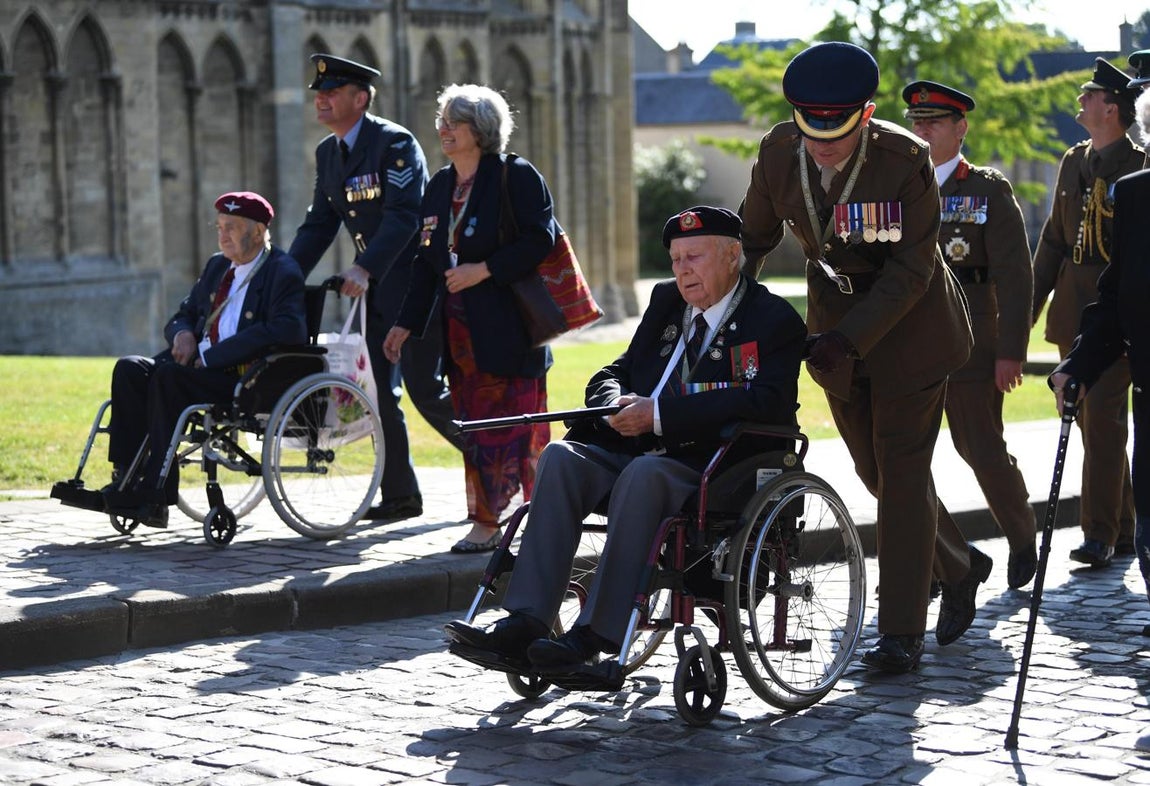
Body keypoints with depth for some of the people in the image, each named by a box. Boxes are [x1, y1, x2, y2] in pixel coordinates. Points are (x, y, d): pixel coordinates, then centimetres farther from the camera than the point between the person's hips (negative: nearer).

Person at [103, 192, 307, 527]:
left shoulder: (282, 272, -5)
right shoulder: (217, 266, 20)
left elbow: (287, 329, -22)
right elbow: (182, 316, 28)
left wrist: (211, 356, -21)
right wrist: (183, 334, -1)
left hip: (247, 381, -8)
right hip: (201, 367, 8)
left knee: (167, 374, -31)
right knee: (130, 369, -15)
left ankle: (157, 495, -31)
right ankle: (124, 482, -21)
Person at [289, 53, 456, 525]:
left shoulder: (394, 142, -15)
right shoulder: (327, 153, 11)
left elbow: (403, 216, -24)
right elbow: (319, 224, 13)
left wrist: (365, 269, -34)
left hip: (419, 282, -8)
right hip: (377, 290, 8)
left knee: (424, 388, -8)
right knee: (380, 389, 6)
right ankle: (399, 495, 13)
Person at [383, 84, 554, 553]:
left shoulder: (516, 177, -5)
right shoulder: (439, 187, 15)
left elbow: (539, 240, -13)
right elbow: (426, 262, 17)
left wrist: (485, 270, -18)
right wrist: (407, 323, 13)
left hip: (508, 329, -6)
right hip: (460, 330, 6)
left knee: (518, 426, -5)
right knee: (474, 427, 6)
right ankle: (484, 522, 11)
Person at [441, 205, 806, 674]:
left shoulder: (775, 321, -1)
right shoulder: (666, 302, 21)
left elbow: (769, 402, -19)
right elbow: (613, 373, 21)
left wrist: (659, 416, -21)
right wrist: (616, 405, -7)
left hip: (711, 471, -6)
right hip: (633, 452, 6)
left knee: (643, 472, -36)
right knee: (561, 457, -21)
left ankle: (594, 638, -38)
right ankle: (523, 626, -32)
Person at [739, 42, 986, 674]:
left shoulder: (906, 160, -25)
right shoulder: (778, 153, -13)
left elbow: (911, 269, -22)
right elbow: (754, 236, 4)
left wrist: (850, 336, -30)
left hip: (906, 323, -5)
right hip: (835, 325, 5)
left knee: (901, 472, -7)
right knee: (873, 471, 13)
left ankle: (901, 632, -2)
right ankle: (959, 568, 36)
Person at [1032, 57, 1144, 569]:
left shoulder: (1138, 167, -6)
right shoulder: (1073, 163, 14)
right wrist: (1028, 308, 13)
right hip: (1072, 310, 7)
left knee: (1103, 419, -10)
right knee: (1088, 420, 10)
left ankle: (1099, 534, -6)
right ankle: (1122, 530, 20)